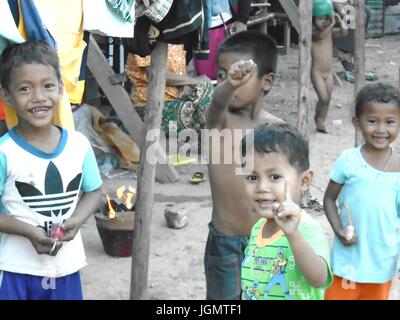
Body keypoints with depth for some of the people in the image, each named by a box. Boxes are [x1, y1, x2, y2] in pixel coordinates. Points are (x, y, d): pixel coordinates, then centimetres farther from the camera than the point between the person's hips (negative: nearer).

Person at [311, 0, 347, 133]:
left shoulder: (330, 32, 5)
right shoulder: (313, 33, -13)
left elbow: (344, 32, -8)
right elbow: (321, 35, -35)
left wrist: (339, 19, -11)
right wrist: (332, 24, -33)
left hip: (329, 72, 6)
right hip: (317, 72, -6)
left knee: (327, 100, 10)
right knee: (323, 98, -11)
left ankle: (321, 122, 23)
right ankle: (318, 118, 13)